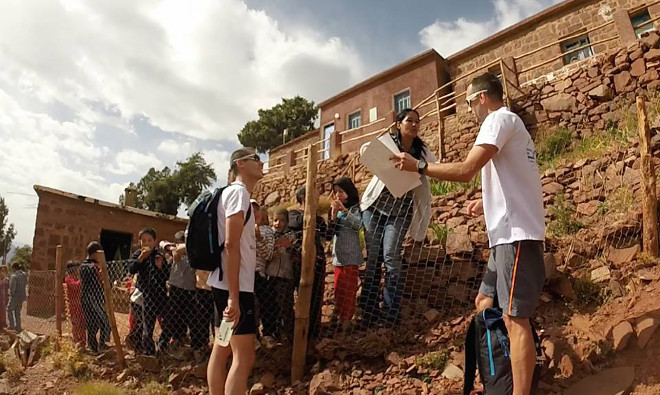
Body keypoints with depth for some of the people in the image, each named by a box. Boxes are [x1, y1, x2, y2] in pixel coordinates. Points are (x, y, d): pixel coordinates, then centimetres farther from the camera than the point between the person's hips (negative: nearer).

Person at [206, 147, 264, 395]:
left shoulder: (233, 192, 16)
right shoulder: (238, 192, -13)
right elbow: (231, 245, -23)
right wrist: (234, 297, -26)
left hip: (225, 284, 10)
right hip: (234, 285, -10)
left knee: (222, 349, 15)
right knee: (244, 356, -6)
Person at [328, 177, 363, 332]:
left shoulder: (355, 208, -4)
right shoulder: (335, 208, 12)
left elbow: (358, 225, -21)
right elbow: (330, 232, 6)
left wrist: (344, 210, -24)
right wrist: (333, 215, -9)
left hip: (351, 255, -6)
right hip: (337, 255, 6)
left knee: (348, 288, -3)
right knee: (338, 288, 10)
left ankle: (347, 318, 1)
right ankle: (340, 316, 19)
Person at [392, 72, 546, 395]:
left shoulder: (500, 119, -8)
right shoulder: (511, 125, 23)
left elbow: (465, 171, -21)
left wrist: (418, 166, -11)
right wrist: (487, 202, 21)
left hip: (516, 234, -11)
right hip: (511, 234, 11)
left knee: (514, 318, -8)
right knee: (485, 302, 15)